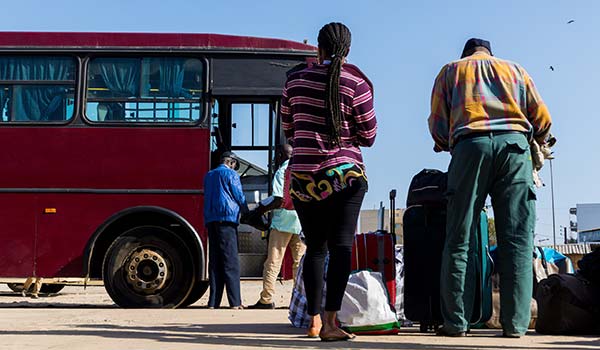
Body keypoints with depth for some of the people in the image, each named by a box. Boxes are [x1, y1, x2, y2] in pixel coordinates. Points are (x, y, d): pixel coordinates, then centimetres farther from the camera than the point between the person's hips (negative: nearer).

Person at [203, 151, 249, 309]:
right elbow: (239, 197, 3)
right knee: (231, 261, -8)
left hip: (210, 220, 6)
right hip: (227, 218, -6)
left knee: (214, 261, 6)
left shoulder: (208, 175, 21)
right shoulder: (231, 174, 1)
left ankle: (213, 302, 3)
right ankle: (235, 302, -11)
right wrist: (247, 213, 19)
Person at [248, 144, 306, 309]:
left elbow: (280, 200, -16)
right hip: (301, 223, 6)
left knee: (273, 262, -2)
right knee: (300, 261, 8)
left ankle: (266, 299, -2)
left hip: (283, 222, -6)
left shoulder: (281, 172, -8)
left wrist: (262, 209, -4)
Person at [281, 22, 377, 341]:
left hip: (304, 176, 3)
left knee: (314, 247, 12)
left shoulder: (295, 80, 5)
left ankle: (314, 321, 15)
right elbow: (369, 136, 1)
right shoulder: (356, 84, -5)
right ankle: (330, 322, -17)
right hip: (345, 174, -3)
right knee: (341, 245, -6)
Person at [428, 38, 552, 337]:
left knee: (459, 239, 0)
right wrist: (536, 142, 36)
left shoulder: (450, 70, 24)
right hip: (515, 144, 1)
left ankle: (456, 323, -4)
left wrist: (445, 145, 31)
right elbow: (542, 118, 18)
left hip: (470, 144, -1)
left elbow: (437, 123, 13)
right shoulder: (515, 69, 27)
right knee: (517, 239, 0)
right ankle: (515, 324, -4)